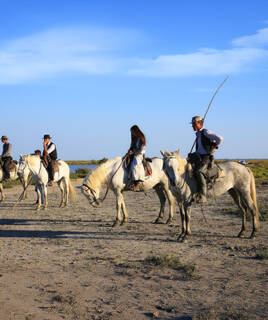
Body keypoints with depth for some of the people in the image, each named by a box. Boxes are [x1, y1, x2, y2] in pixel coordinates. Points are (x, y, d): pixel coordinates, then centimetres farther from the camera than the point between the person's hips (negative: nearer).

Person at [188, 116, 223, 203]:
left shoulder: (206, 132, -7)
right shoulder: (198, 134, 19)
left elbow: (219, 138, -17)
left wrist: (213, 148, -11)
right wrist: (192, 154, 17)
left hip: (206, 158, -9)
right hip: (198, 158, 9)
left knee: (199, 172, -33)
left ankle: (203, 196, -35)